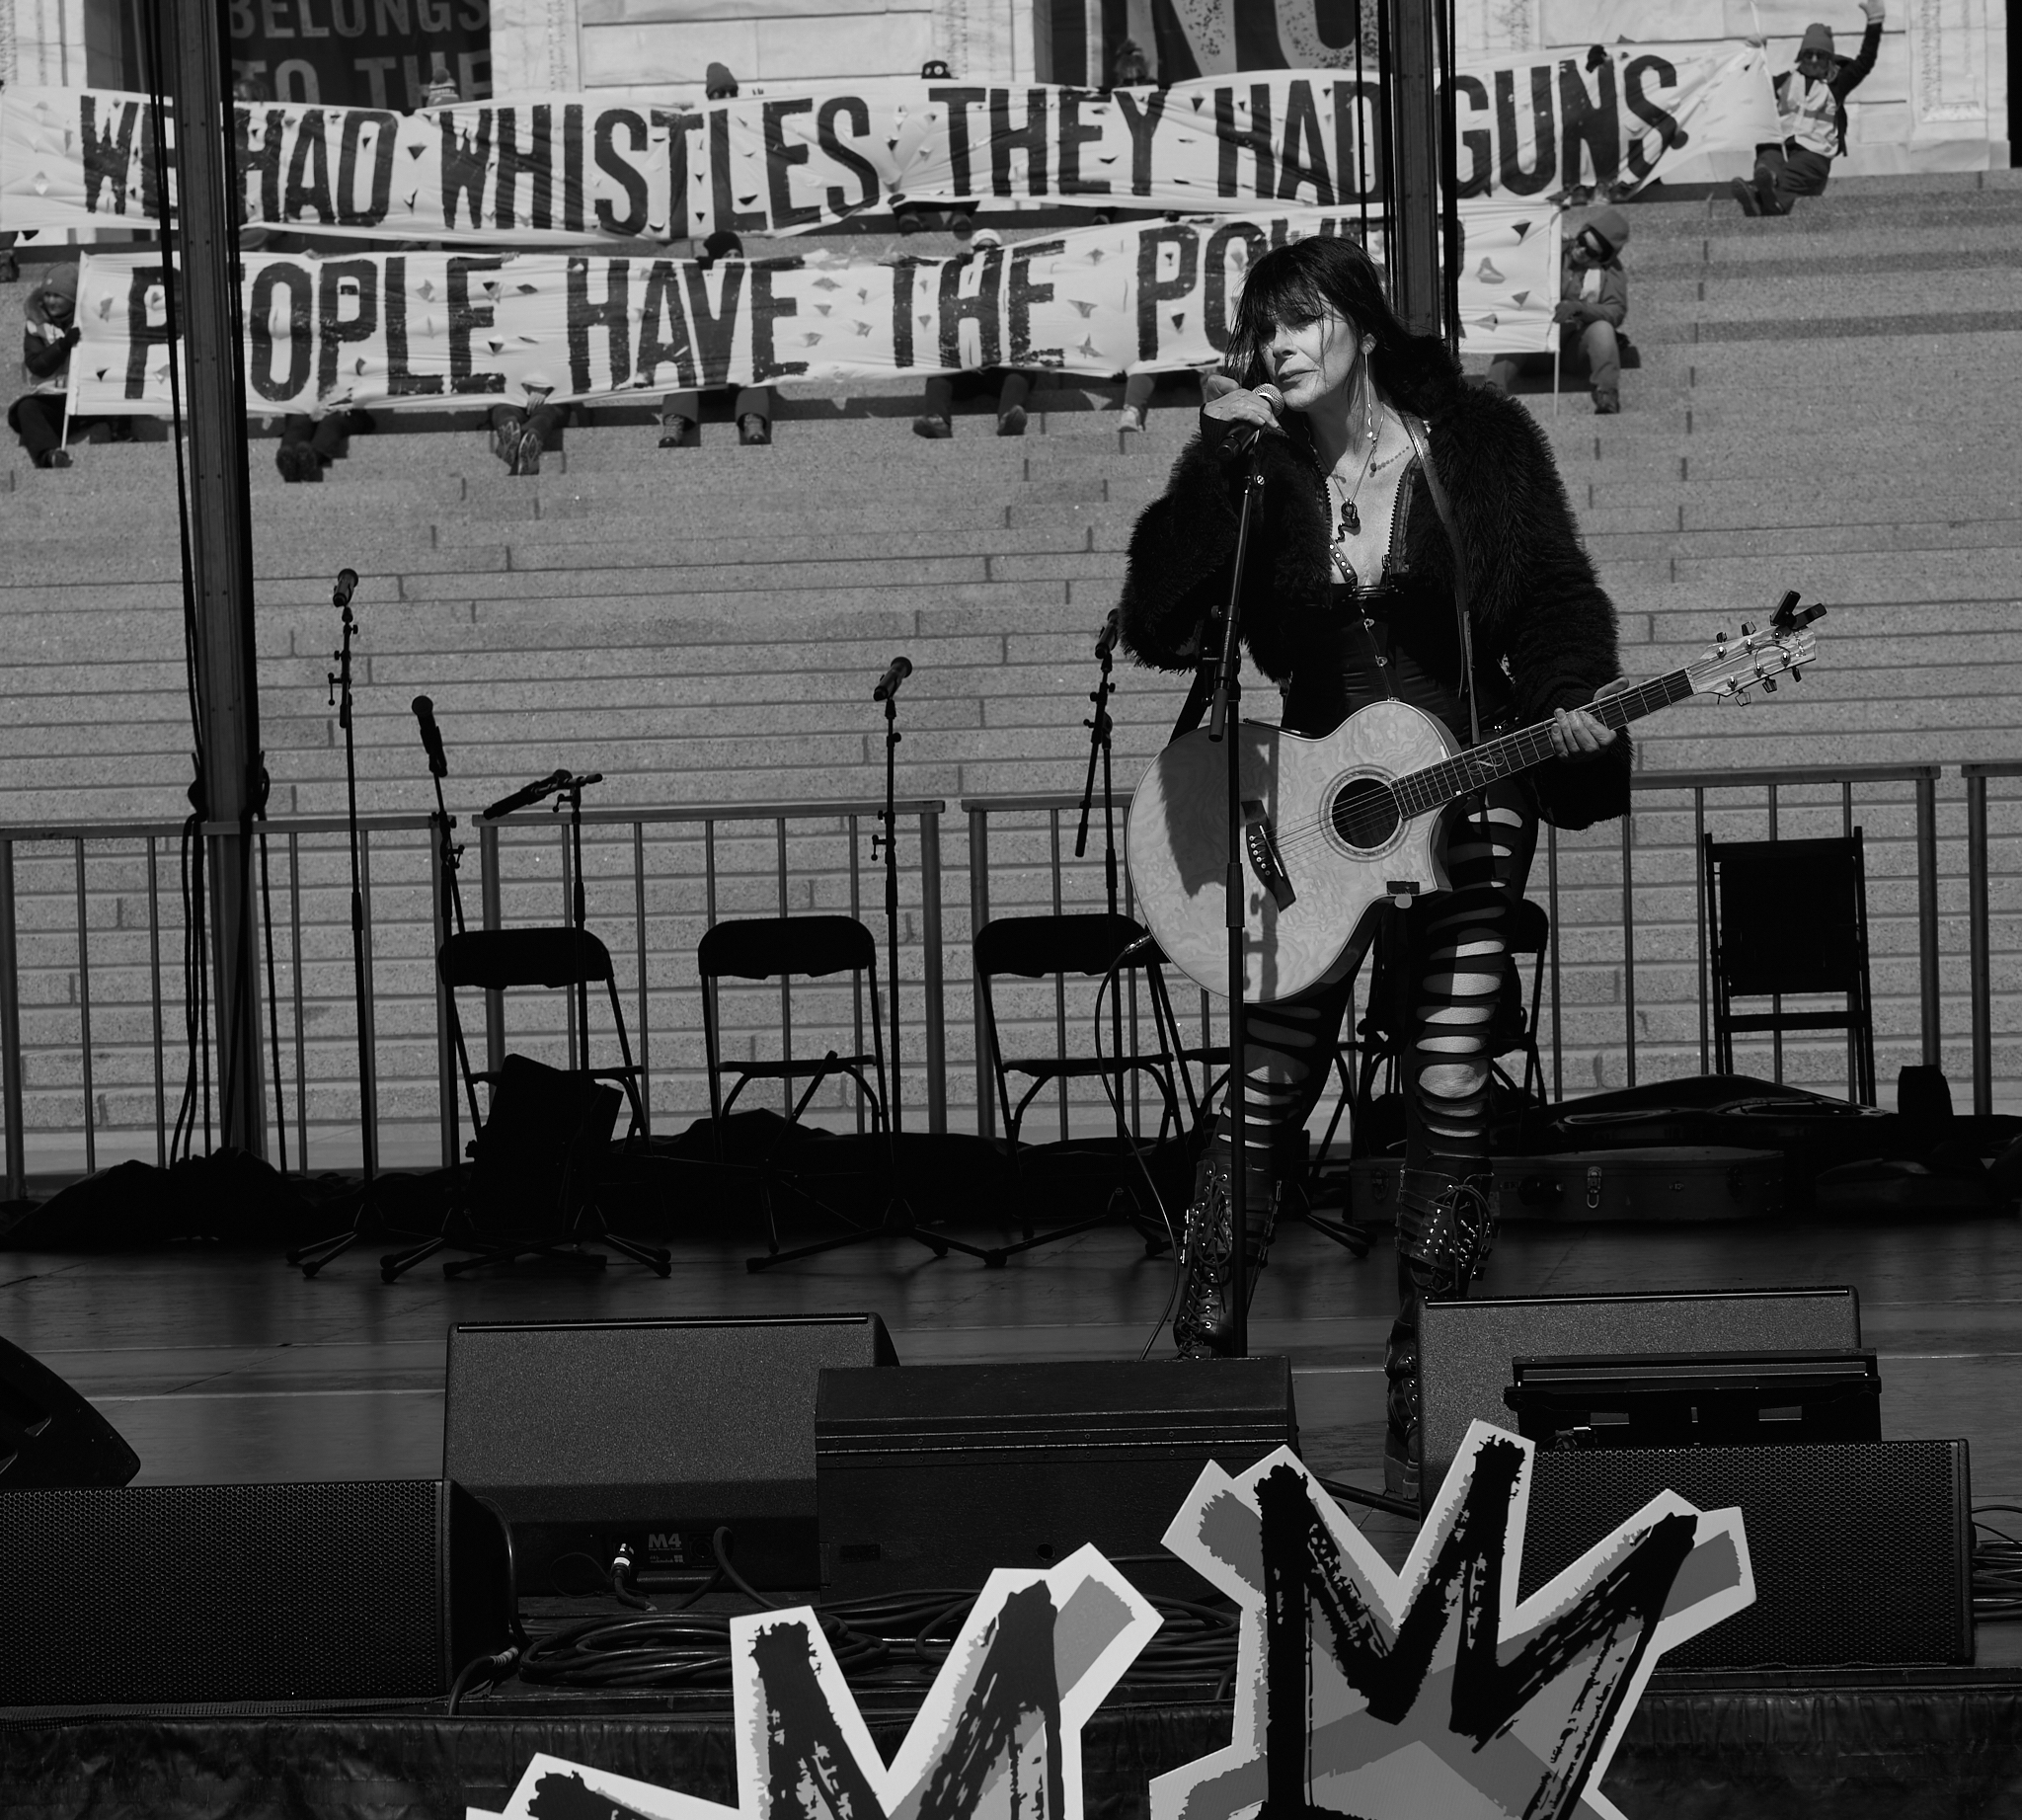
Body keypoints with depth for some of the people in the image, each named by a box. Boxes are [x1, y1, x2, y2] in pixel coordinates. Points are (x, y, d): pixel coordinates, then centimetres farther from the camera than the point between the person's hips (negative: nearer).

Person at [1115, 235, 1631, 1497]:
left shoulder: (1480, 444, -2)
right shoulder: (1254, 471, 0)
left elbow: (1556, 598, 0)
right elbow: (1156, 621, -11)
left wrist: (1573, 705, -19)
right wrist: (1219, 461, -17)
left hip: (1465, 794, -1)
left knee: (1451, 1100, -1)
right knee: (1267, 1093, -3)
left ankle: (1420, 1410, 5)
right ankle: (1198, 1364, 5)